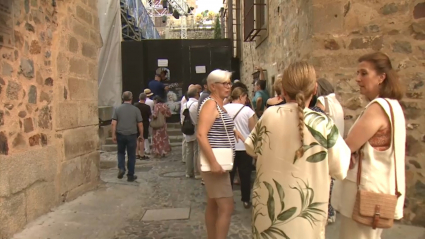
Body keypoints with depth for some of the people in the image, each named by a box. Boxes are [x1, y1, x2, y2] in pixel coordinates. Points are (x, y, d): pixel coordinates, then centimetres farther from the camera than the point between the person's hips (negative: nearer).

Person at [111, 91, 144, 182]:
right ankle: (130, 175, 14)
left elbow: (113, 123, -6)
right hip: (132, 135, -1)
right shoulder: (136, 110, -3)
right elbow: (140, 124, -2)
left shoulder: (117, 109, -1)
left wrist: (114, 135, 0)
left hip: (120, 135, 1)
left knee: (121, 152, 22)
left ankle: (121, 168, 3)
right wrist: (141, 135, 8)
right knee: (131, 155, 8)